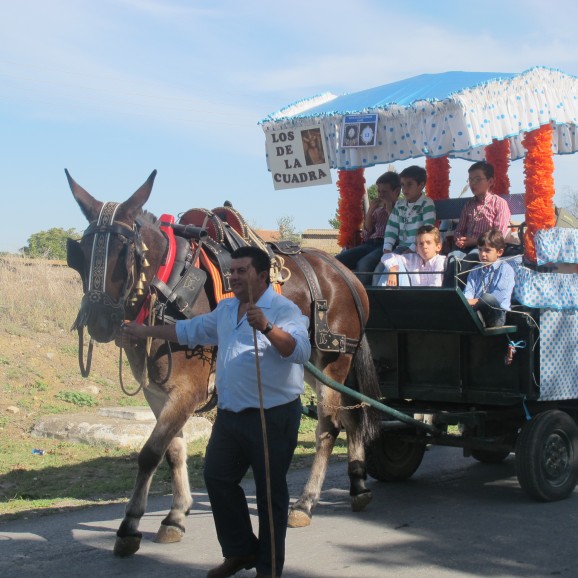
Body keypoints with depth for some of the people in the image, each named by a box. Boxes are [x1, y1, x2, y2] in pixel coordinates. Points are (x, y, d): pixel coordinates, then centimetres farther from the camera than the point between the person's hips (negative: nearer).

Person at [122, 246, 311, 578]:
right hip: (230, 414, 8)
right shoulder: (226, 310, 12)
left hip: (273, 416, -8)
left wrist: (267, 328, -44)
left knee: (271, 492, 2)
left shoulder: (284, 310, -14)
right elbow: (190, 330, 25)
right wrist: (148, 332, 27)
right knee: (217, 478, 14)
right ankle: (240, 551, 30)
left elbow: (300, 350, -30)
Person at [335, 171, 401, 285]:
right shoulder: (378, 210, 28)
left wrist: (390, 211, -1)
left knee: (364, 263, -38)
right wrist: (370, 211, 13)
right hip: (370, 244, 7)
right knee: (337, 261, -17)